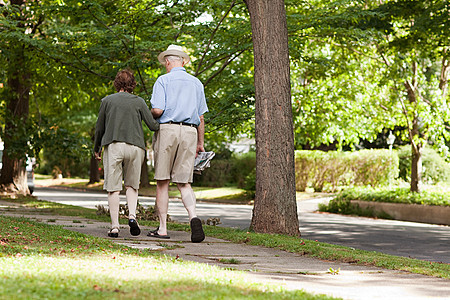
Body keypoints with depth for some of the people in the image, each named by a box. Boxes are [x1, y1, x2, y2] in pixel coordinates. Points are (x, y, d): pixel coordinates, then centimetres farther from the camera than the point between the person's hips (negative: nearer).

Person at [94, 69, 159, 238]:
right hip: (135, 147, 1)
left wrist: (96, 148, 23)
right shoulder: (139, 102, 6)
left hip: (113, 146, -1)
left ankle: (114, 226, -3)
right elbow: (153, 125, 0)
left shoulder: (107, 101, 7)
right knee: (132, 185, 15)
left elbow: (99, 127, 10)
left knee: (113, 188, 2)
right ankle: (132, 215, -7)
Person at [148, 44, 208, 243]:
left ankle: (162, 229, 5)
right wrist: (200, 143, 21)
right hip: (190, 132, 3)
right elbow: (200, 117, 15)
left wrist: (150, 115, 12)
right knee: (184, 183, 5)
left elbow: (157, 110, -12)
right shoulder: (196, 83, 15)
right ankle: (193, 217, -21)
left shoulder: (163, 80, 0)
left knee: (162, 182, 4)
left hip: (167, 129, -3)